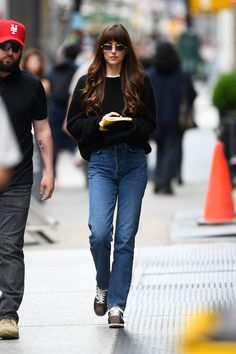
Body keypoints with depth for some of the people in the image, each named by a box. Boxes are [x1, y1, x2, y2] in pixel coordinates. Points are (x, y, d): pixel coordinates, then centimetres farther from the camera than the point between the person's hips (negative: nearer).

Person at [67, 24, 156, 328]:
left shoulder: (140, 82, 5)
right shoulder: (87, 83, 6)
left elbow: (150, 125, 5)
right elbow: (73, 123, 5)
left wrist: (128, 123, -15)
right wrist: (100, 122, -13)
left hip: (134, 163, 0)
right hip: (101, 163, 0)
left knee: (126, 237, 0)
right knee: (99, 232, -15)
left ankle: (116, 305, 5)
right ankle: (103, 286, 14)